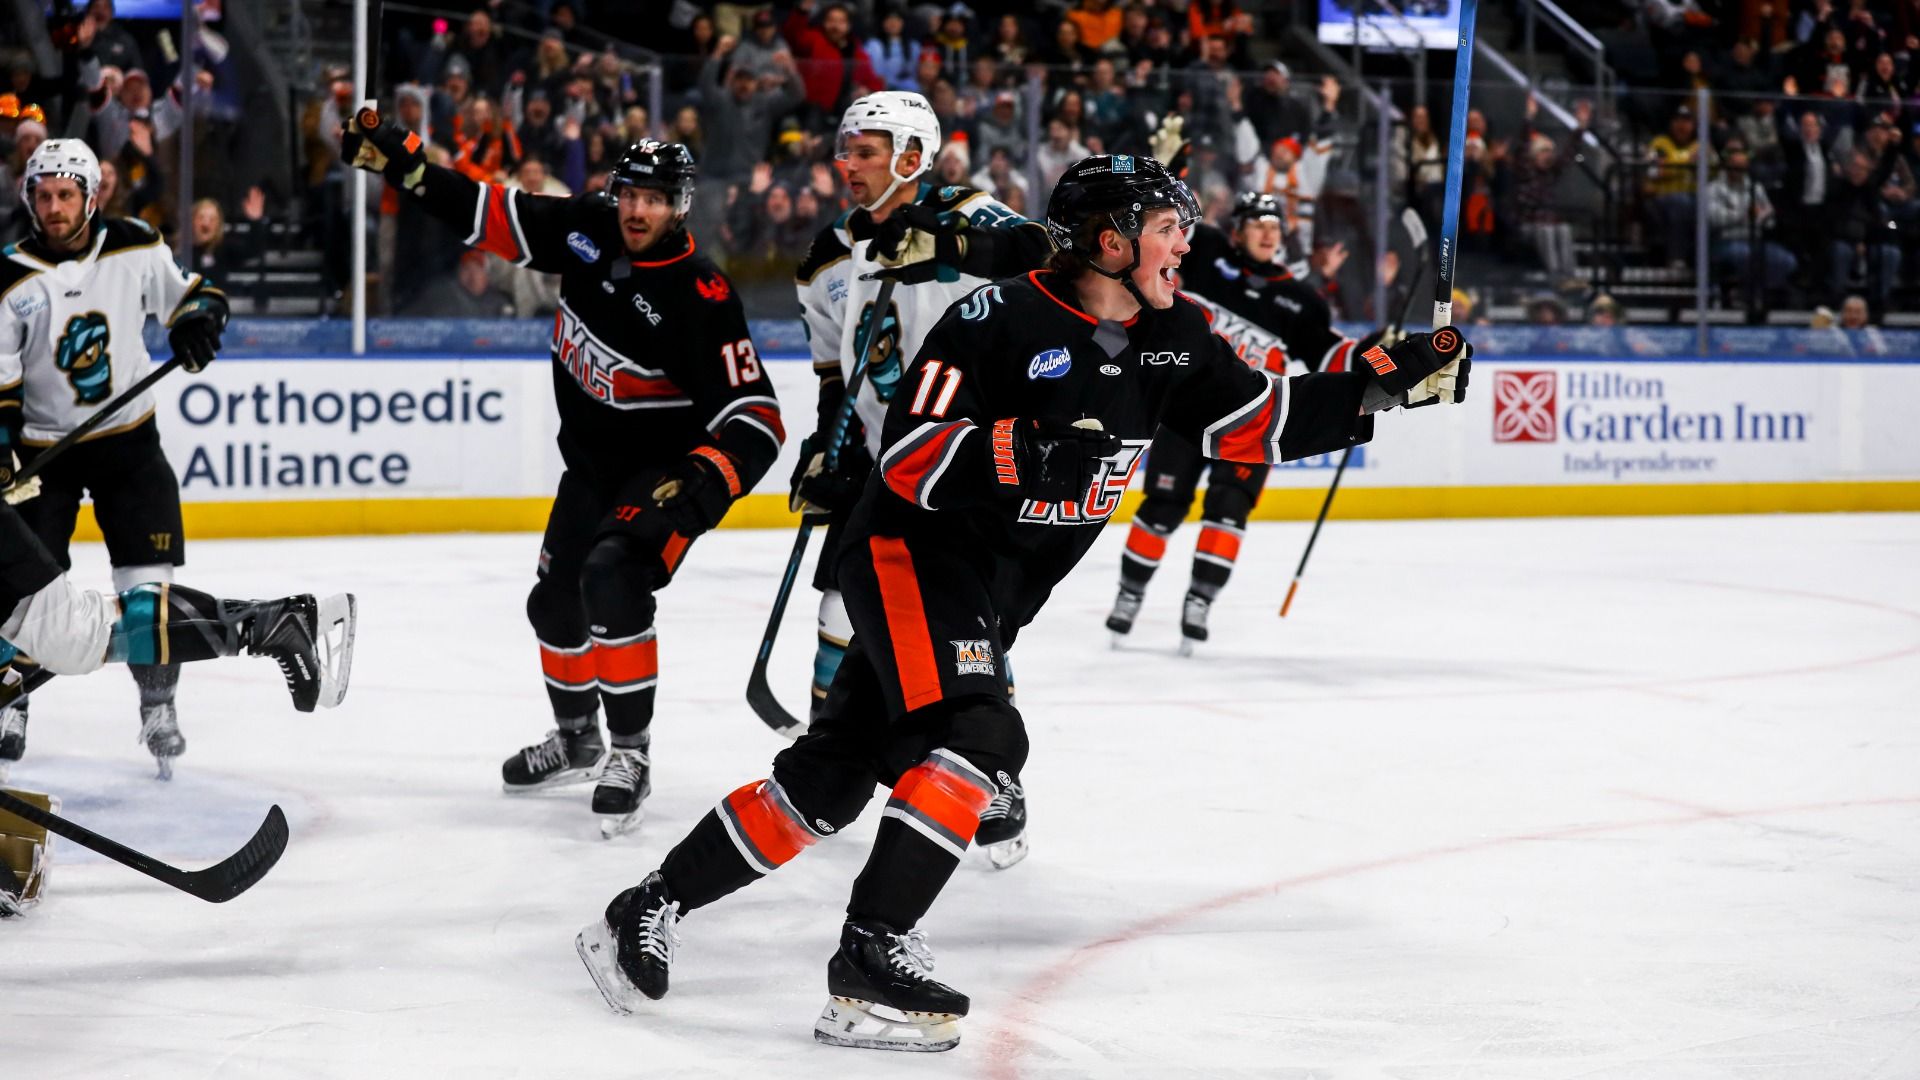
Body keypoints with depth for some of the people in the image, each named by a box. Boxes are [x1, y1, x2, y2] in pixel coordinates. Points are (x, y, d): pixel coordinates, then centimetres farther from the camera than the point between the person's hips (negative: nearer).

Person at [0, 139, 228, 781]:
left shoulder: (136, 248, -6)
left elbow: (186, 293, 12)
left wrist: (198, 318, -11)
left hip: (129, 438, 1)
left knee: (149, 579, -6)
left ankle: (158, 706, 7)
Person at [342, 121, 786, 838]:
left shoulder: (701, 298, -27)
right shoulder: (587, 231, -9)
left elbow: (754, 417, -29)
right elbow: (490, 216, 2)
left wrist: (697, 488, -43)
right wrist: (402, 162, -6)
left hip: (663, 470, -7)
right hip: (592, 463, 7)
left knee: (612, 580, -28)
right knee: (556, 602, 16)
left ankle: (630, 754, -16)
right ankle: (576, 738, 41)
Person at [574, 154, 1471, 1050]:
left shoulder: (1170, 337, 3)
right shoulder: (1001, 321, -20)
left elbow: (1261, 424, 7)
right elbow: (909, 458, -23)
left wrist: (1387, 383, 0)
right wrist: (1026, 454, -35)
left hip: (993, 595, 7)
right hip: (911, 552, -7)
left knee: (827, 779, 6)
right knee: (978, 738, -25)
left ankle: (650, 909, 13)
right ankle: (868, 966, -23)